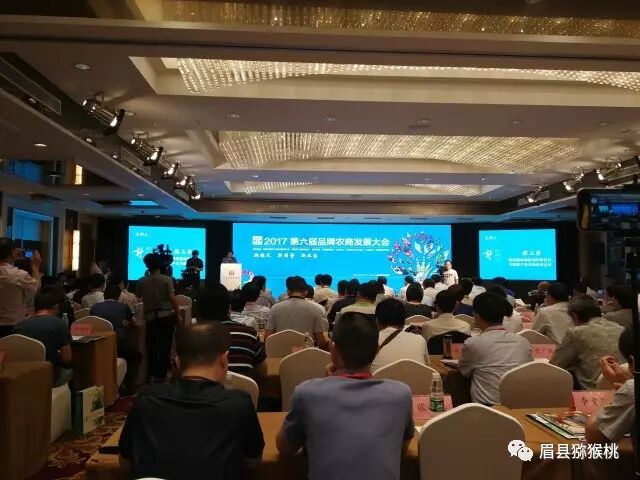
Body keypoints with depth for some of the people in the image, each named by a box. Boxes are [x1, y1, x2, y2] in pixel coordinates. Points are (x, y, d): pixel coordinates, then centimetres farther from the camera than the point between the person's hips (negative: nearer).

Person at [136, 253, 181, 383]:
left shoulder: (141, 281, 1)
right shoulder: (167, 279, -7)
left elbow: (137, 298, 13)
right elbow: (172, 298, -12)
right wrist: (178, 314, -3)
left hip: (151, 317, 2)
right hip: (167, 316, -1)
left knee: (152, 346, 12)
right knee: (165, 345, 7)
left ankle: (152, 374, 14)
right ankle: (161, 374, 12)